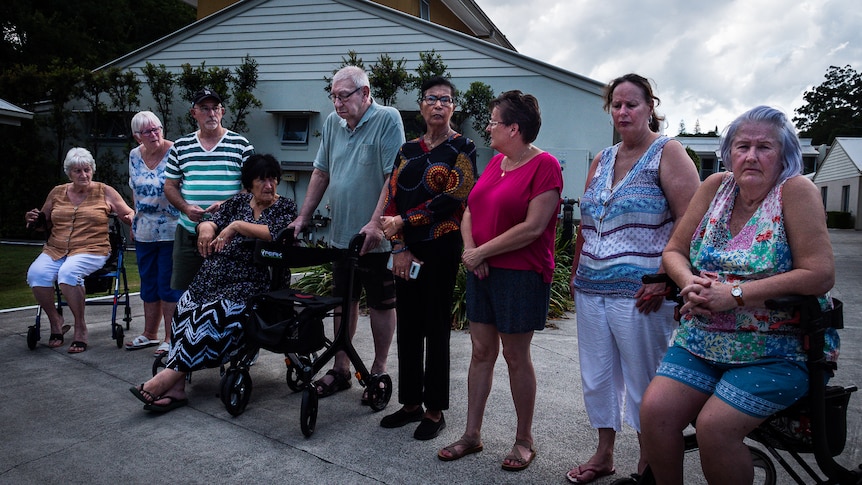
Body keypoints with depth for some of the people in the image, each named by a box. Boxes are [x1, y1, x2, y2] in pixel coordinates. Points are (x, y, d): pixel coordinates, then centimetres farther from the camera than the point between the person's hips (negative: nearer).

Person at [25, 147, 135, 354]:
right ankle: (55, 321, -4)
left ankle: (80, 327, -18)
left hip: (92, 250, -4)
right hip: (55, 250, 4)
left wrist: (132, 218, -15)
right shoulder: (57, 193, 17)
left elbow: (129, 214, 7)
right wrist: (33, 220, 5)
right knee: (36, 274, -27)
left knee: (68, 272, -35)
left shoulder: (105, 192, 8)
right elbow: (44, 222, 26)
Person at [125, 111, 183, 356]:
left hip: (171, 231, -6)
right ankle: (150, 334, 29)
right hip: (144, 232, 6)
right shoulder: (135, 156, 7)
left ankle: (170, 337, 12)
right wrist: (135, 219, 15)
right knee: (149, 284, 15)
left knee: (168, 285, 0)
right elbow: (135, 190, 17)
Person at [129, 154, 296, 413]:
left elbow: (277, 234, -16)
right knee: (187, 305, -21)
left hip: (255, 282, -5)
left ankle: (169, 376, -26)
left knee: (217, 314, -31)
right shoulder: (239, 201, 19)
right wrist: (206, 226, -9)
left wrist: (237, 225, -14)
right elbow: (211, 221, 14)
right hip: (216, 276, 6)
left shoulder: (285, 207, 3)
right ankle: (175, 388, -24)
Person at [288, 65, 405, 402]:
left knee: (381, 304, 8)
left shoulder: (388, 119, -10)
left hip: (377, 237, -6)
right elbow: (321, 173, 13)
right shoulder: (333, 122, 8)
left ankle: (379, 371, 22)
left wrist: (375, 224, -25)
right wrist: (303, 218, 9)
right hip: (341, 235, 6)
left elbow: (394, 177, -18)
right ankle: (341, 369, 27)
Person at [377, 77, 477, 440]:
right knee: (407, 325, 11)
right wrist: (399, 247, -7)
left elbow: (452, 198, -13)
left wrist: (404, 222, -12)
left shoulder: (462, 148, -2)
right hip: (406, 249, 5)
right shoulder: (409, 150, 12)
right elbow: (392, 198, 4)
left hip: (441, 248, -5)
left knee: (436, 327, 2)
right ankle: (411, 403, 26)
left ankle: (435, 411, 16)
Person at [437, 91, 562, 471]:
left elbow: (532, 228, -19)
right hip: (481, 270, 7)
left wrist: (482, 252, -14)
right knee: (481, 352, 11)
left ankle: (524, 440, 22)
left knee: (516, 356, 3)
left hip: (521, 275, -7)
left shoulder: (544, 165, -11)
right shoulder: (495, 161, 13)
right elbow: (470, 211, 12)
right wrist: (469, 249, -6)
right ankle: (472, 434, 23)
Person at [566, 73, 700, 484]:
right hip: (591, 292, 6)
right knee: (597, 377, 14)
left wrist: (664, 280, -18)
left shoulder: (667, 153, -4)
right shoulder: (602, 160, 14)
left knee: (643, 382, 6)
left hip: (639, 295, -6)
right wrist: (576, 274, 16)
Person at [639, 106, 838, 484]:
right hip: (703, 337, 4)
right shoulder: (716, 187, 5)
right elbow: (674, 250, 9)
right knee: (654, 410, -14)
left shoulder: (796, 191, -9)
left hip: (779, 349, -4)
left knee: (715, 425, -22)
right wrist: (688, 281, -13)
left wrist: (735, 294, -19)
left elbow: (819, 275, -17)